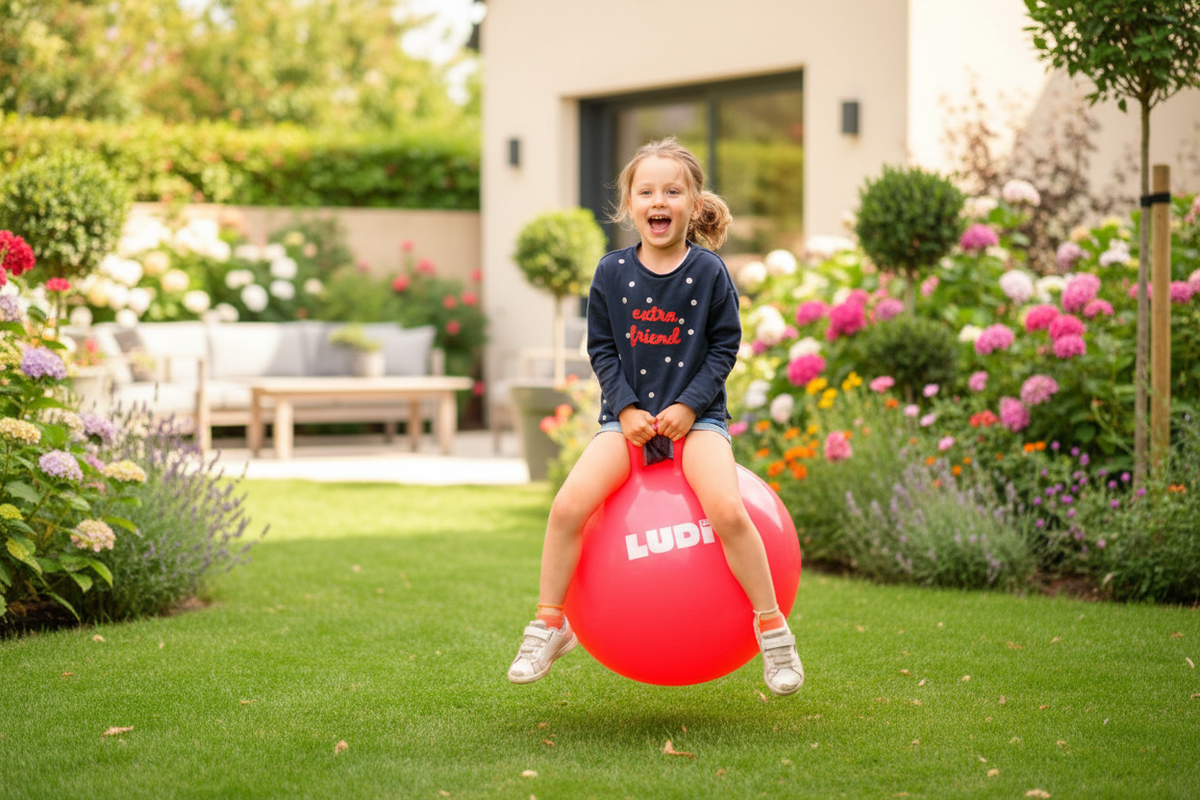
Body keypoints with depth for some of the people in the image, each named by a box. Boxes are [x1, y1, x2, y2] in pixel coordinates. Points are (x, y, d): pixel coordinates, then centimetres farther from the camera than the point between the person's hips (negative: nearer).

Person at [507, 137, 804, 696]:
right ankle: (549, 627, -1)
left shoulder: (709, 272, -3)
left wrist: (689, 406, -11)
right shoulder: (613, 272, 1)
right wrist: (626, 409, -7)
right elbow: (601, 348, 6)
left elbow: (724, 347, 0)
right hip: (628, 415, 2)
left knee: (727, 510, -26)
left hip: (695, 414, -2)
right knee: (568, 507, -19)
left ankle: (771, 628, -9)